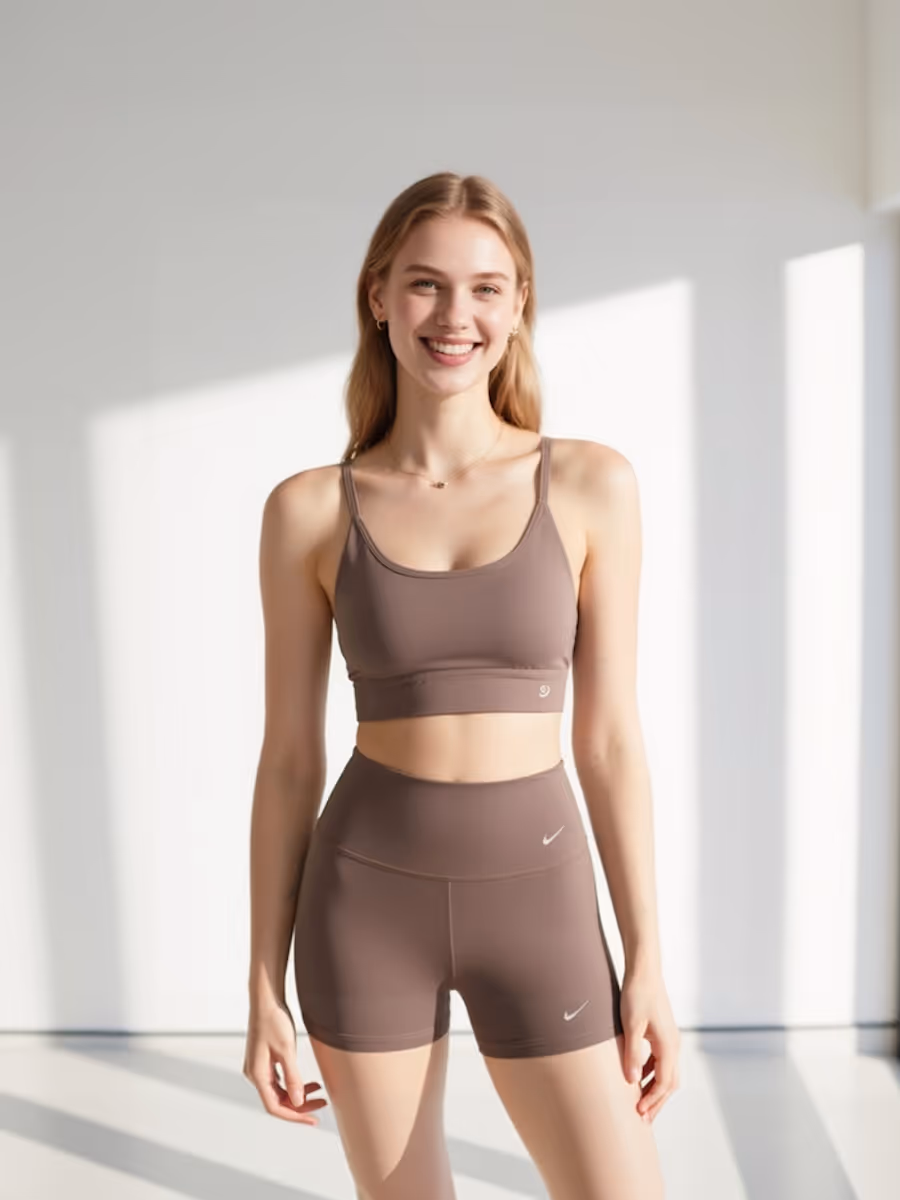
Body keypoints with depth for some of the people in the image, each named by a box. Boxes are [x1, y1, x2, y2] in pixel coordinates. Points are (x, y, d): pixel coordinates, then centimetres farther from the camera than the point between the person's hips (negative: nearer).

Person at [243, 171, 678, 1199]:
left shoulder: (591, 485, -5)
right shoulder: (308, 510, -4)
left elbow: (610, 739, -2)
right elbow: (289, 757, 0)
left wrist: (647, 962, -2)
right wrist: (263, 987, 3)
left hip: (534, 902, 0)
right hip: (367, 902, 1)